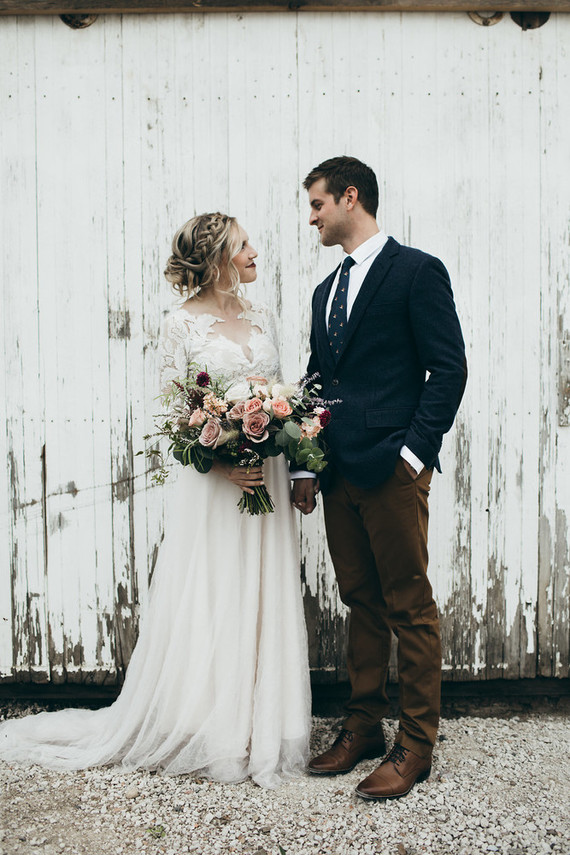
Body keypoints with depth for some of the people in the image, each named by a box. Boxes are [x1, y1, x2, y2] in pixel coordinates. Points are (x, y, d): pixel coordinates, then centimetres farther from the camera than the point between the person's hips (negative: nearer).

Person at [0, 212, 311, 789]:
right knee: (202, 605, 2)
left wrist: (279, 447, -4)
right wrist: (222, 461, -20)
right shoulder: (183, 323, -3)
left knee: (262, 604, 8)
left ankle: (261, 734, 20)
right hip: (208, 481, -5)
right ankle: (206, 734, 17)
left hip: (265, 476, 5)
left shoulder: (261, 319, 13)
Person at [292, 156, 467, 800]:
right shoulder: (327, 289, 20)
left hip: (392, 469, -7)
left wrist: (413, 452, -15)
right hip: (338, 473, 7)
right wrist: (306, 467, 10)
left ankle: (416, 745, 11)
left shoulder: (417, 271, -3)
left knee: (409, 606, 1)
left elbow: (449, 369, -8)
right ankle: (363, 726, 25)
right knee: (362, 603, 14)